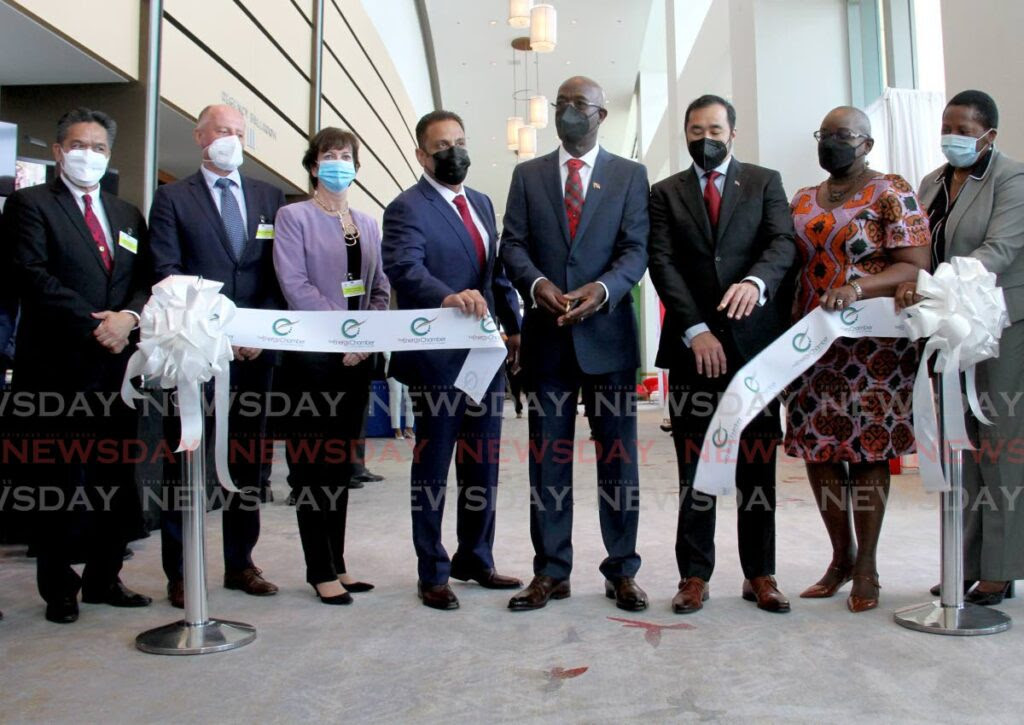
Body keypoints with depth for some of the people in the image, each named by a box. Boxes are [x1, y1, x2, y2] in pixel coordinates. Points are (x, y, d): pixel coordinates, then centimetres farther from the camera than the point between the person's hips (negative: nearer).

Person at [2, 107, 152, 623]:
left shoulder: (127, 215, 18)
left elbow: (146, 280, 10)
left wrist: (128, 317, -11)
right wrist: (94, 326, -16)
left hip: (117, 364, 5)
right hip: (58, 366, -5)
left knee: (116, 479, 9)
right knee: (61, 482, 2)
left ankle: (104, 578, 21)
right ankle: (59, 588, 15)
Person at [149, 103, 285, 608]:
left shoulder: (270, 197, 13)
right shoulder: (173, 197, 4)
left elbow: (278, 272, 8)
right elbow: (167, 274, -5)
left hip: (255, 350, 3)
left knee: (248, 458, 9)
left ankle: (240, 563, 21)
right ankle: (180, 571, 14)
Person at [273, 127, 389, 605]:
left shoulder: (368, 224, 16)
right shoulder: (293, 217, 0)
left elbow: (380, 288, 13)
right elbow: (294, 284, -11)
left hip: (356, 358, 5)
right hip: (313, 354, -5)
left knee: (342, 463, 10)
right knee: (313, 464, -1)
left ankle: (337, 562, 18)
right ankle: (320, 570, 7)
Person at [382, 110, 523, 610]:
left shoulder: (482, 204, 16)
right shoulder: (407, 209, -7)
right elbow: (404, 268, -24)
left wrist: (514, 325, 8)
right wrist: (449, 297, -42)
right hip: (437, 358, -7)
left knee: (482, 465, 14)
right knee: (433, 467, 5)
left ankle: (475, 560, 31)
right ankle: (432, 573, 18)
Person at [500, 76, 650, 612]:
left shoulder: (630, 175, 8)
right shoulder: (527, 175, 13)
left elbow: (636, 249, -1)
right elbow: (512, 244, 4)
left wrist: (601, 289, -20)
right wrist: (536, 282, -17)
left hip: (608, 332, -1)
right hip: (546, 333, 2)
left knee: (618, 457, 5)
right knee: (547, 456, 5)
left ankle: (621, 572, 16)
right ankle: (551, 572, 15)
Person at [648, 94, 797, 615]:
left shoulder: (765, 182, 11)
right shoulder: (665, 194, 12)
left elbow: (783, 243, -3)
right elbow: (662, 263, 0)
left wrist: (756, 281, -26)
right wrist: (696, 329, -12)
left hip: (754, 341, 0)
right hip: (691, 345, 0)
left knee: (758, 463, 5)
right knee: (694, 466, 4)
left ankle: (760, 574, 16)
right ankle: (694, 575, 12)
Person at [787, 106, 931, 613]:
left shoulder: (891, 194, -2)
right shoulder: (802, 202, 14)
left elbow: (915, 267, -11)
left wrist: (858, 287, -27)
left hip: (873, 347, -5)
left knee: (868, 450, 1)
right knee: (818, 449, 6)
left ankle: (866, 568, 15)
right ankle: (841, 556, 24)